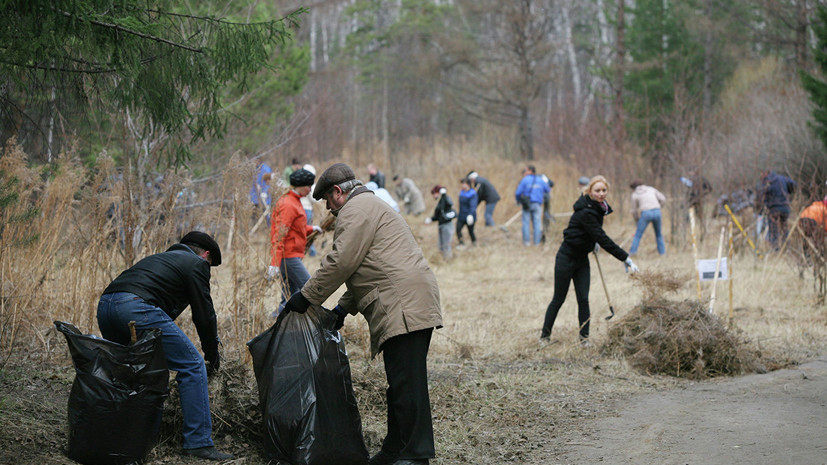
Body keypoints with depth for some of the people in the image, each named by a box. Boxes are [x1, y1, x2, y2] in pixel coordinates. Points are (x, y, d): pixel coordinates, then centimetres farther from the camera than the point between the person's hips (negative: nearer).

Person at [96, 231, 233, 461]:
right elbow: (204, 314, 10)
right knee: (193, 366, 0)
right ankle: (198, 443, -2)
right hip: (137, 308, -8)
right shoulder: (197, 263, 15)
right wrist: (213, 356, 22)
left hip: (105, 305, 9)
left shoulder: (160, 258, 38)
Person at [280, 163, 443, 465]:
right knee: (401, 383, 12)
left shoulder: (356, 209, -3)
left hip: (403, 307, -11)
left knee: (406, 383, -12)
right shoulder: (371, 206, 31)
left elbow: (341, 262, -11)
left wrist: (306, 297, -4)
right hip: (413, 306, 11)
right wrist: (345, 307, 28)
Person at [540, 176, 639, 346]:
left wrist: (594, 242, 8)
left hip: (582, 257, 7)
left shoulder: (599, 207, 1)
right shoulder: (586, 212, -26)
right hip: (567, 257, -7)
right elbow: (603, 239, -30)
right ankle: (545, 335, 15)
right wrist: (625, 258, -30)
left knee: (583, 299, 1)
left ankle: (584, 337, 6)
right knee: (559, 299, 2)